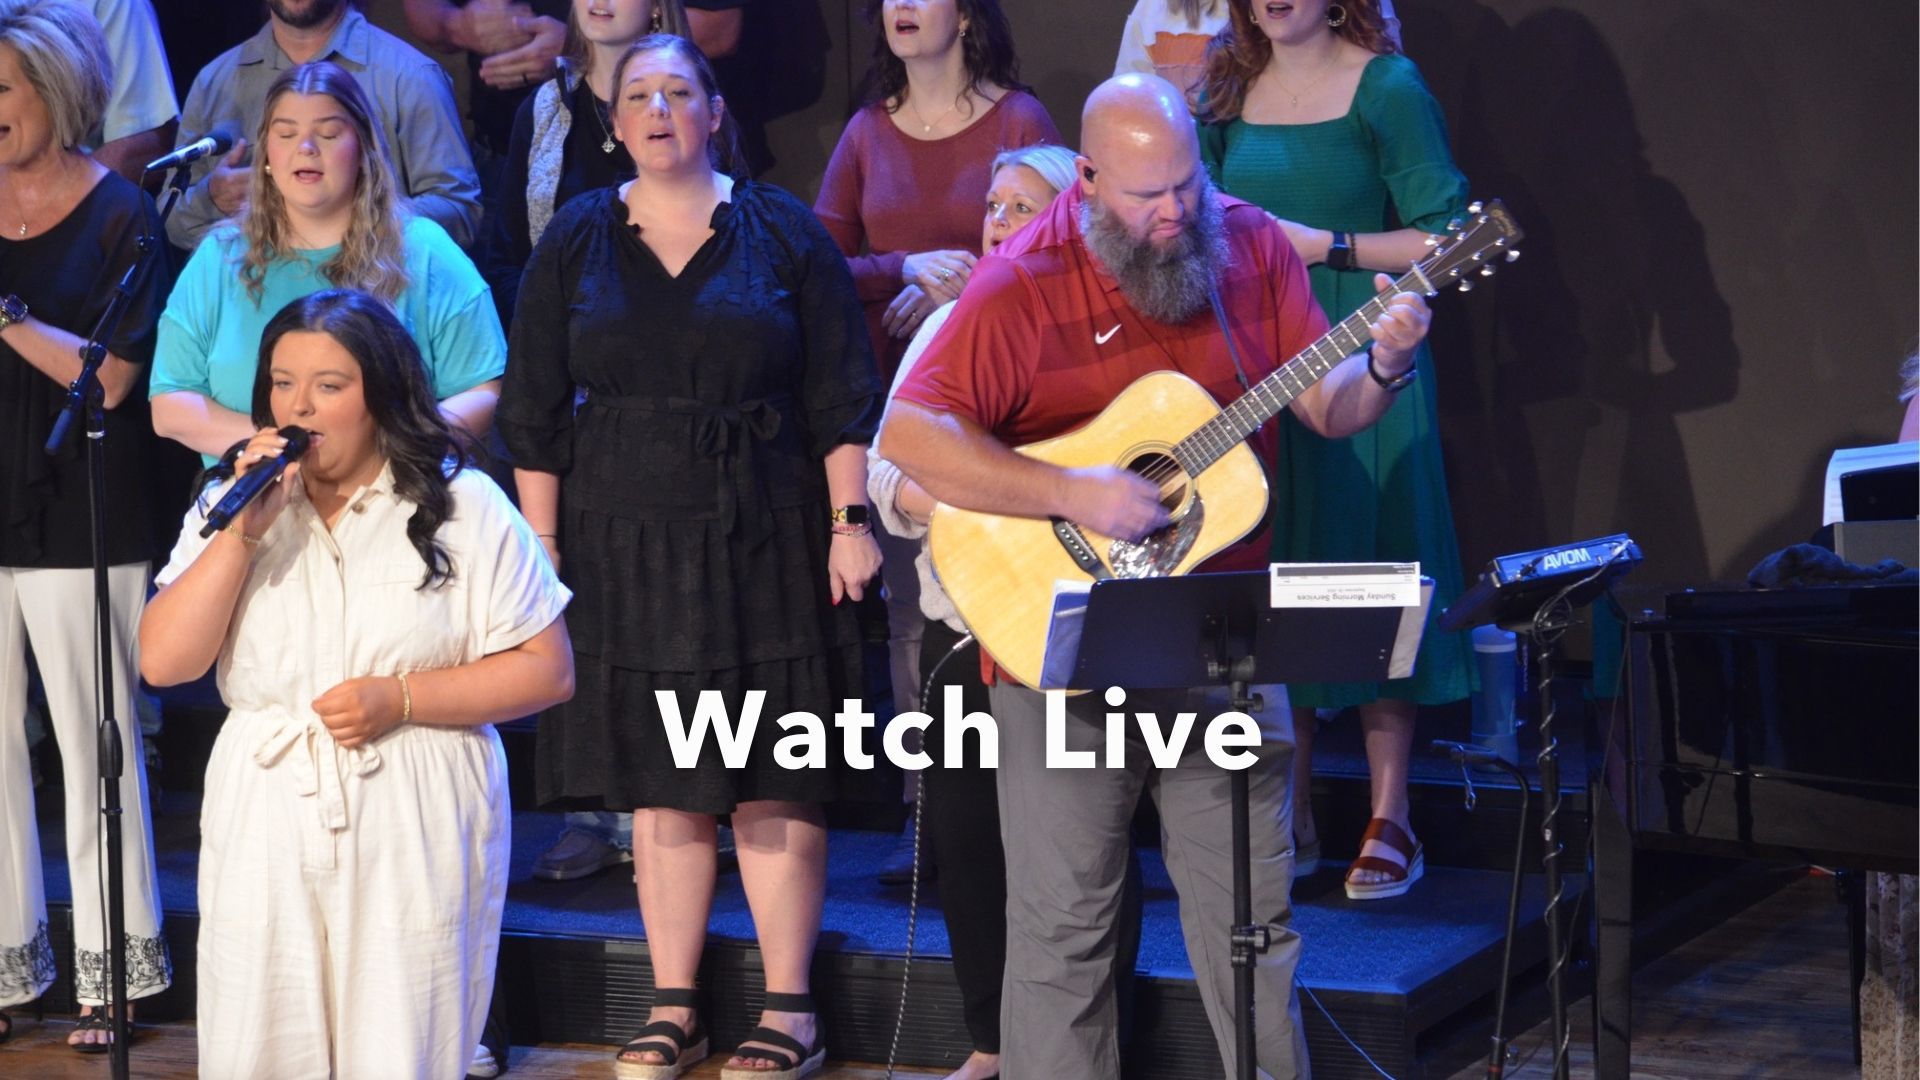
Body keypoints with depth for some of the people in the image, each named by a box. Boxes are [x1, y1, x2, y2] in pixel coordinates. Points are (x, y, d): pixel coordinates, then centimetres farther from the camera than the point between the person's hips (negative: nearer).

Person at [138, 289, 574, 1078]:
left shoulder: (463, 507, 0)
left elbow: (547, 671, -3)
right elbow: (163, 661, -2)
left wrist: (399, 699, -13)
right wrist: (246, 532, -11)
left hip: (415, 834, -3)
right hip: (265, 827, 3)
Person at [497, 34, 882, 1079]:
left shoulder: (782, 232, 2)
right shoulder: (574, 242, 7)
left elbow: (842, 396, 1)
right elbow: (534, 412, 8)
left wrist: (850, 521, -6)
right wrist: (540, 545, 2)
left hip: (766, 545, -2)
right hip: (626, 549, 2)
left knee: (773, 786, -1)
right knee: (658, 786, 4)